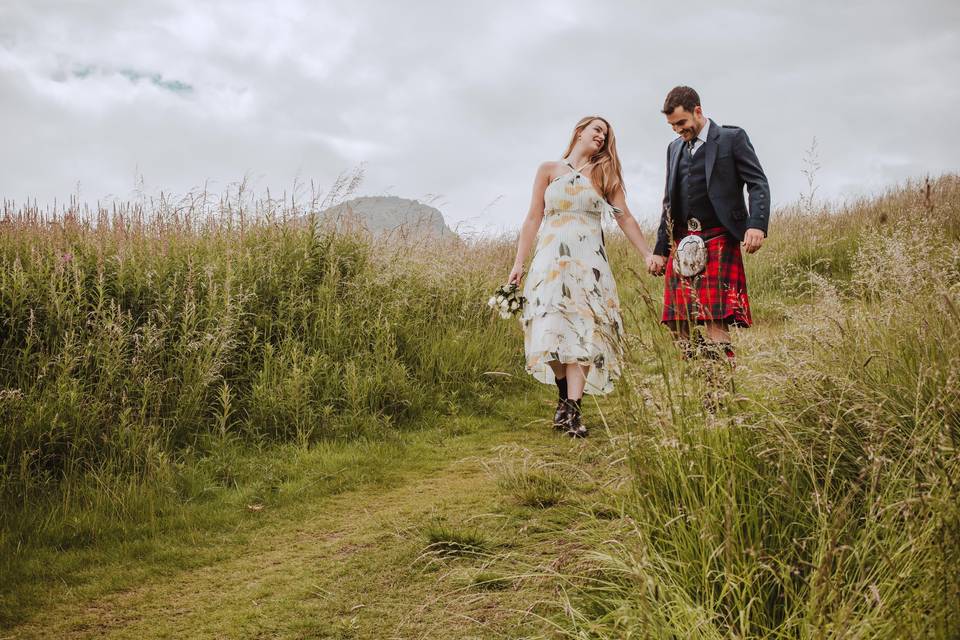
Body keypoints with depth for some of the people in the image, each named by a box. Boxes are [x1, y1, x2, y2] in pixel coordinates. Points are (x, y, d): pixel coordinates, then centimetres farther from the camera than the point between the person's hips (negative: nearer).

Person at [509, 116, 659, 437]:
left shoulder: (605, 175, 14)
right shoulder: (548, 170, 11)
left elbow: (625, 218, 12)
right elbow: (533, 218, 9)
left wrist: (649, 255, 5)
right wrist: (519, 262, 3)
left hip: (588, 260, 0)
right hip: (551, 258, 0)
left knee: (583, 329, -10)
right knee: (552, 326, -7)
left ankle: (573, 407, -13)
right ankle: (564, 395, 11)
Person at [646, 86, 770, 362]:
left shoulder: (732, 138, 4)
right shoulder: (675, 148, 21)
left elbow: (758, 184, -3)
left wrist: (757, 225, -20)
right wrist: (660, 250, 18)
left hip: (718, 240, -5)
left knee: (715, 322, -14)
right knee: (679, 326, -2)